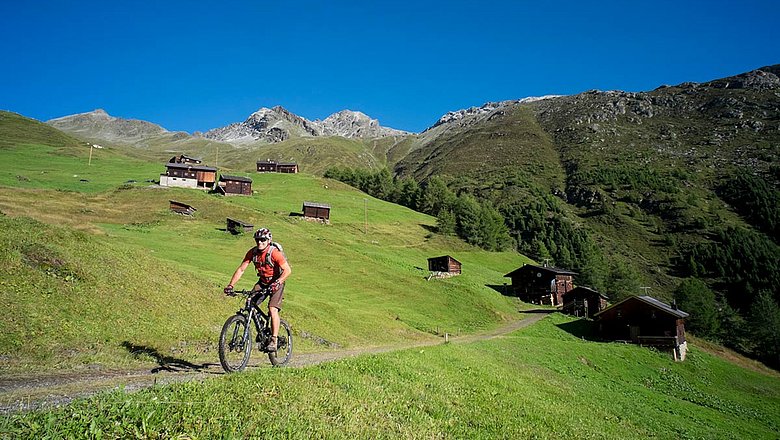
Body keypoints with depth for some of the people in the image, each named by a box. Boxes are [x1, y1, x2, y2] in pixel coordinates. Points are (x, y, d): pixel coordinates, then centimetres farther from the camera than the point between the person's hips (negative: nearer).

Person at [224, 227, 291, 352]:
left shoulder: (275, 253, -24)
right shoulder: (252, 252, -10)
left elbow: (287, 270, -27)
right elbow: (241, 269, -7)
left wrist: (277, 282, -42)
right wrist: (230, 285, -17)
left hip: (276, 283, -5)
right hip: (262, 282, 5)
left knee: (273, 309, -21)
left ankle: (274, 341, -13)